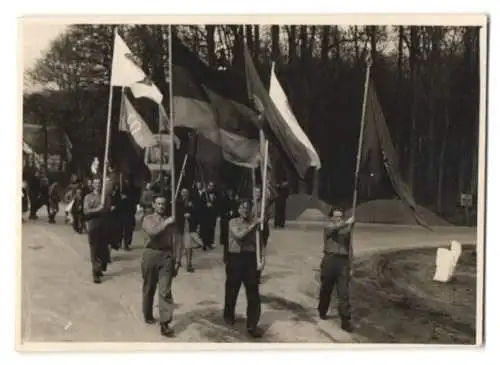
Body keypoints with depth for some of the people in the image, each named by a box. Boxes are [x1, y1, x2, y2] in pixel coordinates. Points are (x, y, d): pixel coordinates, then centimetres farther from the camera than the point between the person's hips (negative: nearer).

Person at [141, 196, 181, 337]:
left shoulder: (171, 221, 6)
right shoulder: (148, 219, 2)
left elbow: (175, 241, 4)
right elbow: (152, 232, -19)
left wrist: (177, 260, -1)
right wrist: (166, 223, -19)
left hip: (166, 256, 0)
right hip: (151, 255, 0)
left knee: (165, 291, -7)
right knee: (149, 288, 14)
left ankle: (164, 324, -9)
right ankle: (148, 315, 34)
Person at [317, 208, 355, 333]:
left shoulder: (346, 230, 13)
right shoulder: (328, 228, 1)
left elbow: (349, 248, 15)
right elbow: (335, 227, -24)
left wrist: (350, 266, 11)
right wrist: (347, 223, -36)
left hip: (343, 261, 2)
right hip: (330, 260, -2)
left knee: (344, 293, -5)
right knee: (326, 289, 12)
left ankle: (345, 320, -5)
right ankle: (322, 311, 36)